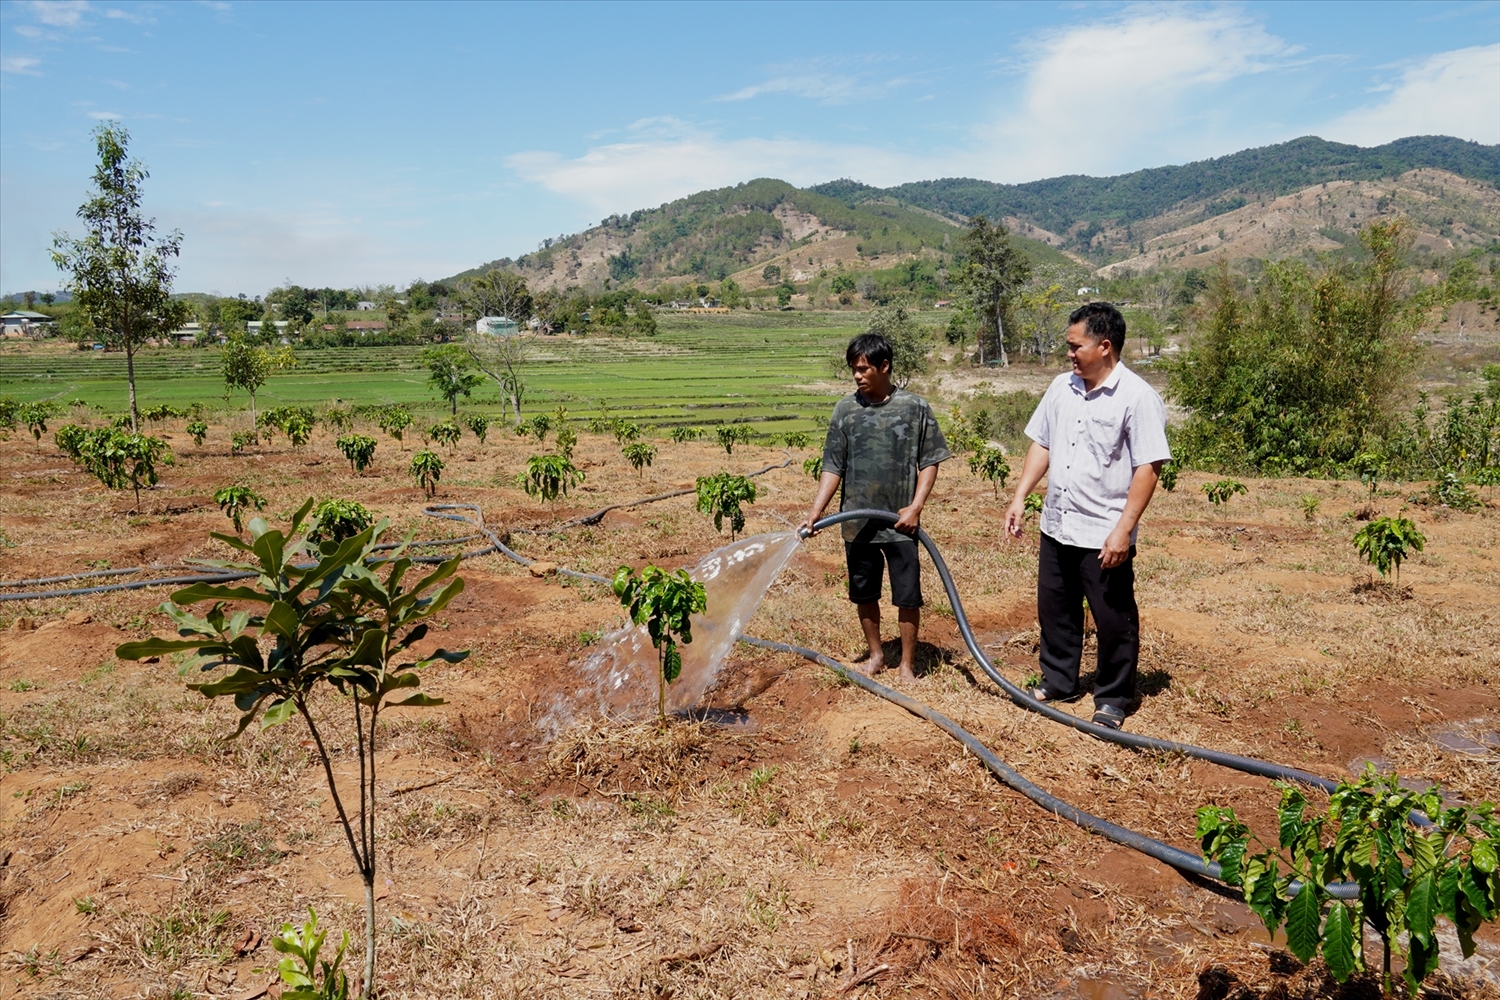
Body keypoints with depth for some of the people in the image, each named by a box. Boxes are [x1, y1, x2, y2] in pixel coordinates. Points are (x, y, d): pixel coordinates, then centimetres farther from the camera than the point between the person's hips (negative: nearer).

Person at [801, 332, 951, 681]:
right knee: (864, 593, 14)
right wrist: (816, 512, -9)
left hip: (899, 523, -2)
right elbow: (833, 466, 0)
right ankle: (876, 655, 33)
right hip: (857, 523, 3)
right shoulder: (846, 409, 0)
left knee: (907, 595, 3)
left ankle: (906, 665, 18)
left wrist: (916, 506, -12)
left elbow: (929, 461, -1)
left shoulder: (915, 407, -5)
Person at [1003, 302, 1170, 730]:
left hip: (1104, 535, -6)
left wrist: (1124, 530, -21)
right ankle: (1058, 681, 36)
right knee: (1055, 610, 18)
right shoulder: (1061, 388, 6)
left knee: (1114, 620, 7)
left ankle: (1113, 699, 23)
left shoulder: (1138, 397, -15)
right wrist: (1020, 497, 7)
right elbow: (1041, 445, 14)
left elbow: (1148, 468, -17)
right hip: (1056, 527, 7)